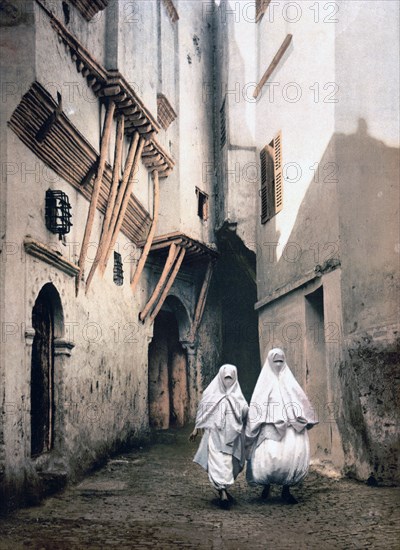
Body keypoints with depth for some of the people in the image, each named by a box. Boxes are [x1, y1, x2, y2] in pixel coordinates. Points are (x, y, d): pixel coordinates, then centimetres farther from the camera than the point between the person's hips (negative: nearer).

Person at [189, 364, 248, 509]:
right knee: (218, 463, -7)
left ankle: (223, 489, 12)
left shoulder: (237, 395, 12)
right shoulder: (211, 393, 8)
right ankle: (223, 493, -9)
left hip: (232, 435, 2)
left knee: (231, 463, 3)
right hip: (215, 433, -2)